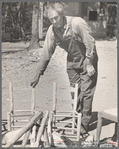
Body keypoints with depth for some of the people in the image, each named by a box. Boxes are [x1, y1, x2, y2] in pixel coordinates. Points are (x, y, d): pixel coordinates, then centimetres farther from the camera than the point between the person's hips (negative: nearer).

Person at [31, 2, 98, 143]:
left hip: (88, 59, -5)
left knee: (86, 93, -5)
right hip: (72, 61, 5)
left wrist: (89, 65, -19)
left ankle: (84, 127, 4)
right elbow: (46, 53, -4)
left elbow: (90, 44, -21)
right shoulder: (52, 31, -11)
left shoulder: (77, 23, -27)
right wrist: (38, 74, -5)